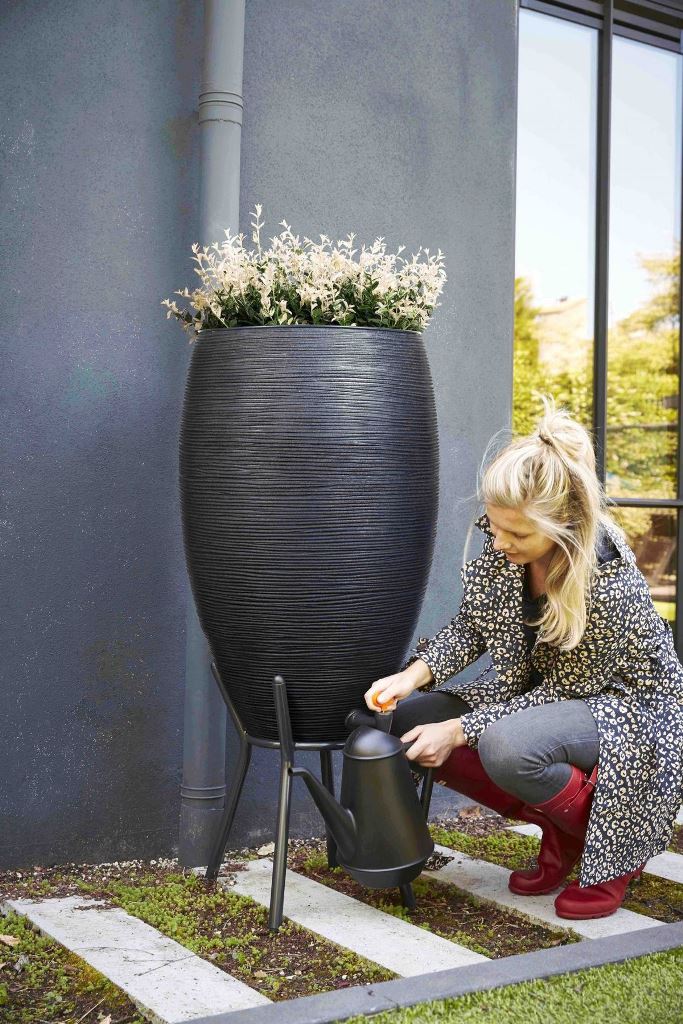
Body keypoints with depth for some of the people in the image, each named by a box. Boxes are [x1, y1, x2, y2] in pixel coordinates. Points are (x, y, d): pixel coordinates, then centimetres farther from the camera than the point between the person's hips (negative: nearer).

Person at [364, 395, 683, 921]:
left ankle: (618, 845, -4)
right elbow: (471, 627, -1)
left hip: (625, 707, -7)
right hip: (541, 691, 8)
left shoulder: (610, 584, -33)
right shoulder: (503, 551, -15)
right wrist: (414, 675, -19)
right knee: (411, 722, -7)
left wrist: (459, 731, -25)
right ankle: (560, 834, 6)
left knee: (506, 747, -36)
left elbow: (567, 690, -23)